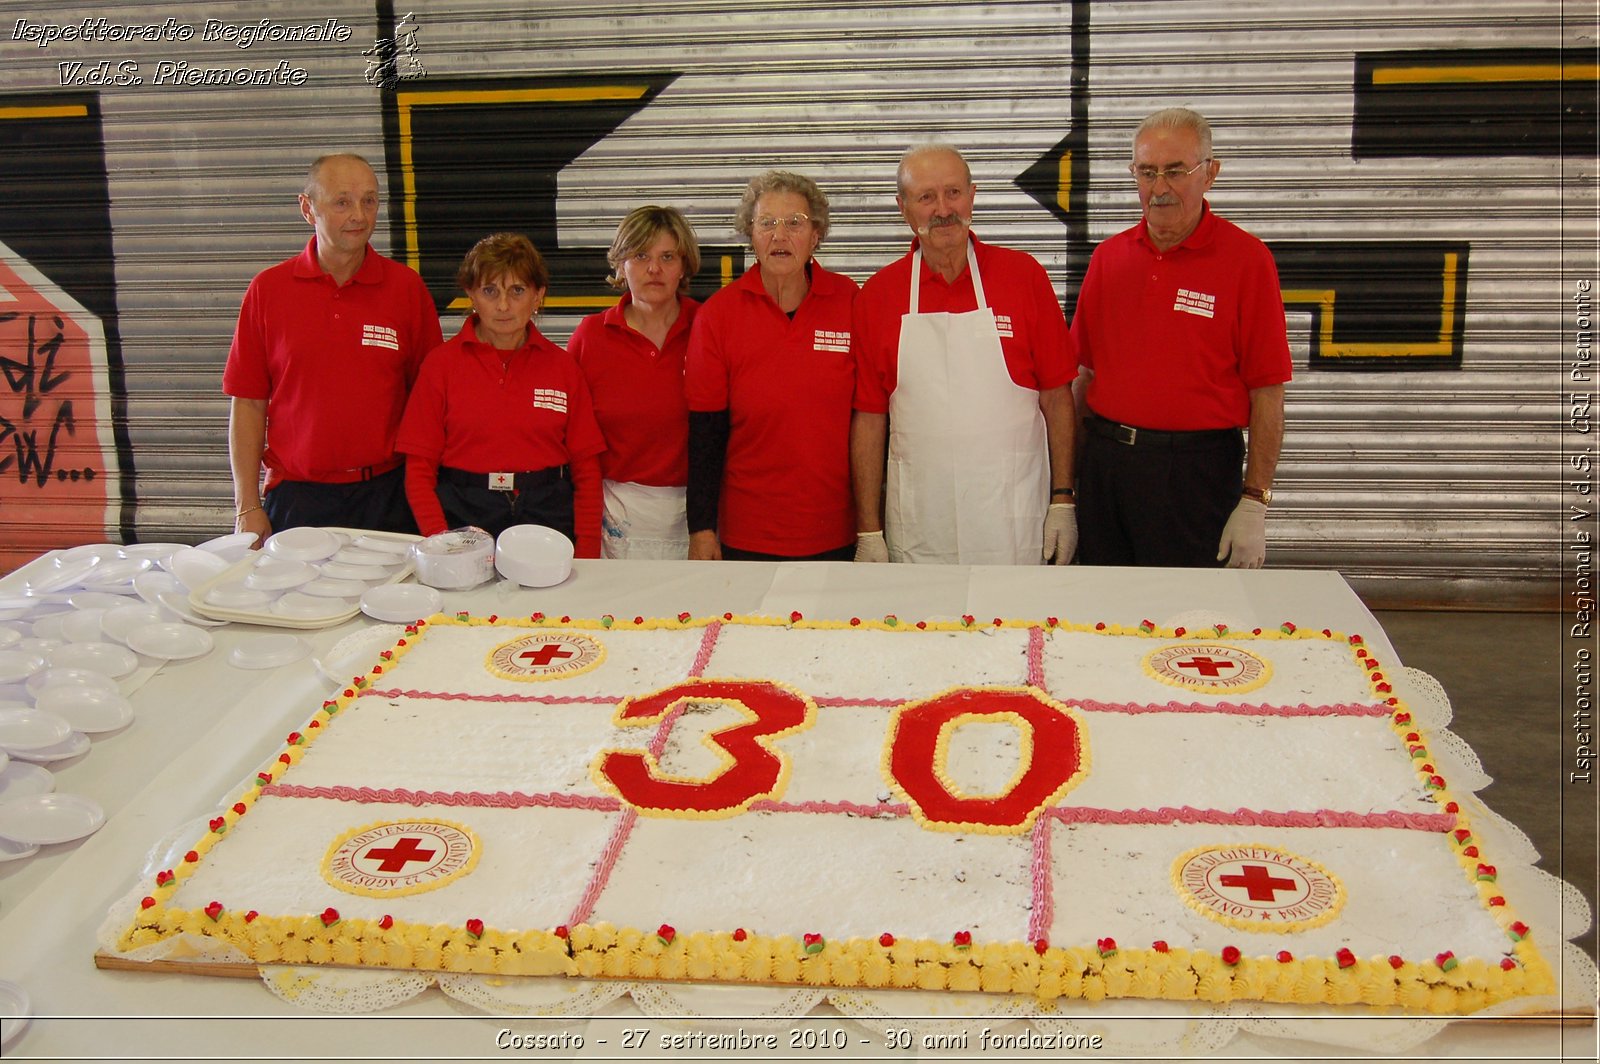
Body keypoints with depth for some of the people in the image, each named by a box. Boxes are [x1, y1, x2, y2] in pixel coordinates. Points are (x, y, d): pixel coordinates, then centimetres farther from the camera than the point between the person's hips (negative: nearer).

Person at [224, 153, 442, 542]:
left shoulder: (407, 288, 1)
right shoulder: (268, 289, 2)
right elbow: (248, 403, 2)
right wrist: (247, 506, -3)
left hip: (386, 498, 0)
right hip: (295, 499, 0)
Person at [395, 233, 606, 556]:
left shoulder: (562, 366, 6)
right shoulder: (441, 363, 2)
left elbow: (587, 471, 5)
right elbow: (419, 471, -1)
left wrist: (587, 554, -5)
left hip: (548, 517, 1)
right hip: (464, 515, -1)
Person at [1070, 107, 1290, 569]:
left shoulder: (1247, 259, -6)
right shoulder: (1109, 257, 8)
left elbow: (1267, 393, -8)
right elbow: (1083, 372, 12)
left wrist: (1255, 502, -12)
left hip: (1193, 473, -4)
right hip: (1102, 464, 4)